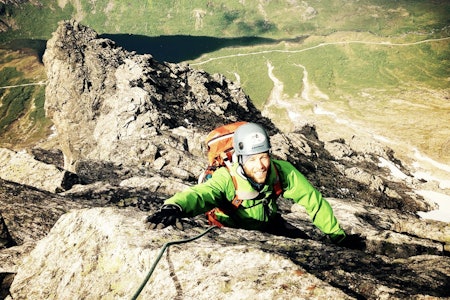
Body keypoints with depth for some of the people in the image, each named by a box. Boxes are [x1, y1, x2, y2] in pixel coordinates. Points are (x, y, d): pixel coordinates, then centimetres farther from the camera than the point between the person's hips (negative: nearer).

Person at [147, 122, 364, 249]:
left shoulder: (281, 171, -28)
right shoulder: (228, 179, -37)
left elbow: (312, 200, -18)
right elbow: (199, 194, -55)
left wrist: (338, 236, -10)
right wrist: (173, 207, -79)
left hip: (269, 225, 3)